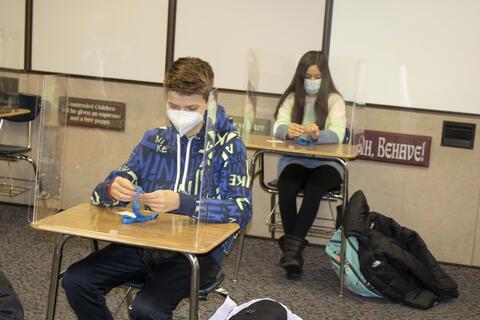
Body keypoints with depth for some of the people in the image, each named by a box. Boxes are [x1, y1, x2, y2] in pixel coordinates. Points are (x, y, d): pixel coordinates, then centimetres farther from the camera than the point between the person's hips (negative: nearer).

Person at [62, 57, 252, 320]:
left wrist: (181, 202, -29)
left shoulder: (227, 145, -3)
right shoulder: (154, 139, 10)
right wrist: (112, 190, -18)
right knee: (76, 281, -14)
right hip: (145, 241, 5)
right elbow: (101, 194, 9)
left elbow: (241, 210, -15)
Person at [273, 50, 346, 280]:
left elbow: (337, 135, -14)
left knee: (315, 186, -34)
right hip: (294, 160, 1)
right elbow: (278, 127, -9)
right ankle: (294, 250, -26)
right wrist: (288, 131, -34)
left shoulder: (334, 100, 1)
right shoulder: (292, 98, 7)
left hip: (325, 162, -1)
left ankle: (292, 245, -31)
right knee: (286, 184, -31)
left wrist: (317, 134, -37)